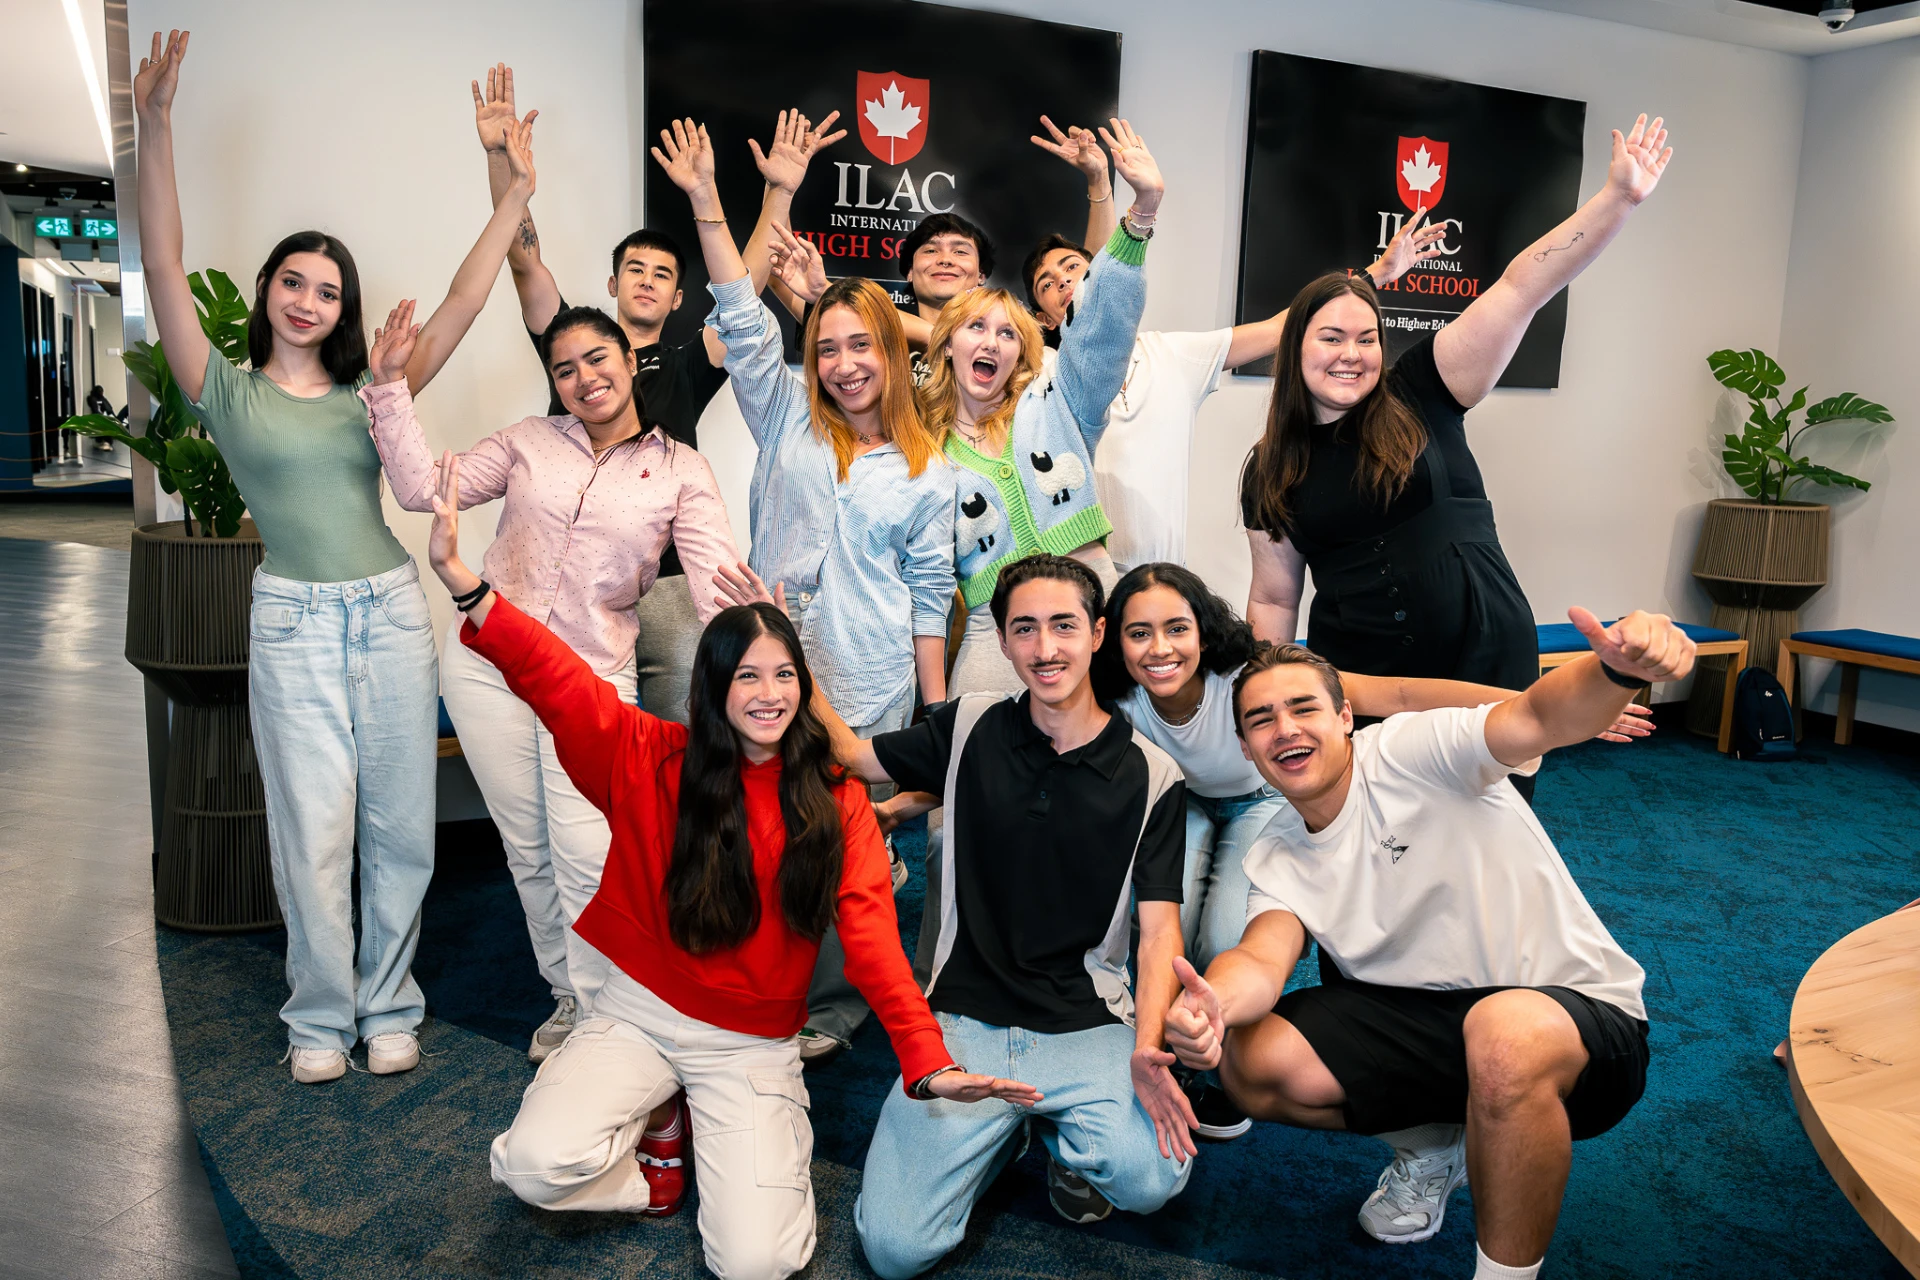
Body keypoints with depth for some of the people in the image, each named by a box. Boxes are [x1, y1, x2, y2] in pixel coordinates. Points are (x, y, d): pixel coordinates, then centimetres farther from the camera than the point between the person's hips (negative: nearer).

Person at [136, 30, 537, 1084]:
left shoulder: (368, 390, 11)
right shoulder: (228, 392, 6)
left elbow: (461, 304, 7)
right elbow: (165, 268, -5)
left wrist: (516, 194, 3)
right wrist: (154, 123, -12)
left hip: (392, 612, 2)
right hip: (294, 622, -2)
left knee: (399, 825, 6)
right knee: (314, 831, 1)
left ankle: (387, 1008, 22)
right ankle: (322, 1018, 19)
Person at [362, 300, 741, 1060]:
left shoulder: (680, 471, 1)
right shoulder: (528, 442, 7)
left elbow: (719, 582, -11)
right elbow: (421, 487, 3)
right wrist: (391, 386, -2)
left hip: (592, 677, -2)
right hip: (489, 662, 3)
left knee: (588, 856, -11)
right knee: (528, 848, 11)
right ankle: (568, 996, 31)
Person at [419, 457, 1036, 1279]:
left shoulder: (838, 803, -5)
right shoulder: (653, 760, -6)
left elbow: (872, 936, -13)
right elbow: (556, 680, -17)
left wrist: (929, 1062, -26)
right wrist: (463, 581, -32)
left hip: (754, 1046, 0)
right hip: (640, 1014, 1)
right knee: (536, 1164, -23)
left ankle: (739, 1147, 18)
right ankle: (661, 1123, 10)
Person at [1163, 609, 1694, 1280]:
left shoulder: (1411, 750, -16)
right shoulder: (1275, 857, 1)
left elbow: (1539, 718, -33)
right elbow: (1262, 957, -16)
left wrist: (1618, 669, -56)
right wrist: (1212, 1003, -40)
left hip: (1574, 1012, -5)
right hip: (1418, 1021, 6)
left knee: (1506, 1031, -40)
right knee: (1250, 1062, -11)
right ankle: (1431, 1142, 16)